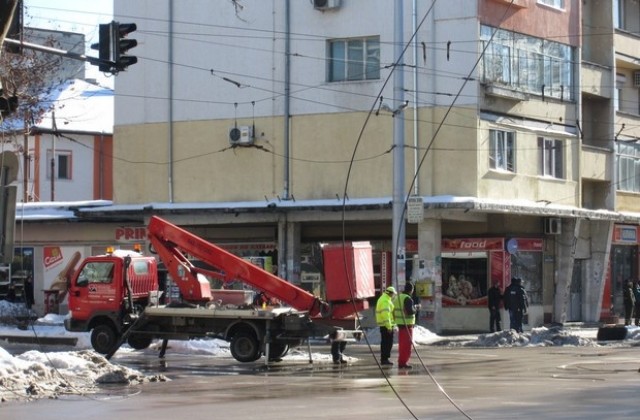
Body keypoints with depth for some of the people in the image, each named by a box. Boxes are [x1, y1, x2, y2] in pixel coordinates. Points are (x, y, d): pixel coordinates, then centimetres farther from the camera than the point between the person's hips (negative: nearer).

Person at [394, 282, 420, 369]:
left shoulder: (398, 297, 13)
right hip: (407, 324, -9)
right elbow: (410, 311, -23)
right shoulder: (408, 299, -15)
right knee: (407, 344, -5)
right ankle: (404, 362, -7)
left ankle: (401, 362, 17)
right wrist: (416, 307, -4)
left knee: (402, 344, 14)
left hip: (399, 323, 9)